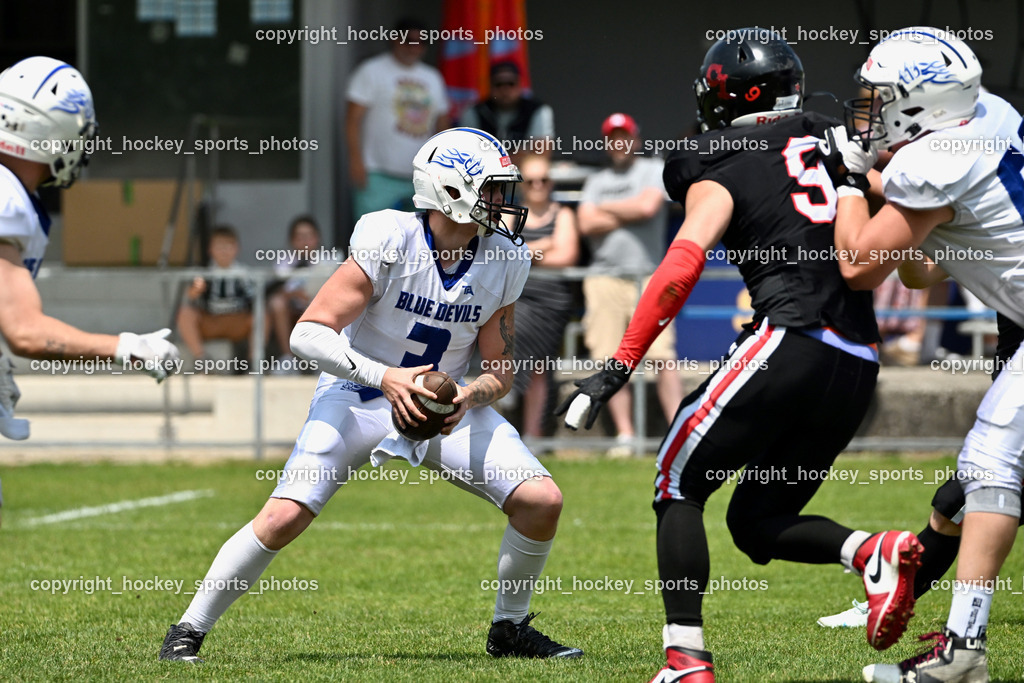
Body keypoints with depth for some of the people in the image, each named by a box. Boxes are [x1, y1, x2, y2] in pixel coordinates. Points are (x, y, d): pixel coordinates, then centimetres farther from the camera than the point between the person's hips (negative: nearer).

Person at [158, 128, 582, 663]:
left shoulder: (503, 262, -7)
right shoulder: (389, 242, -22)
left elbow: (500, 371, 2)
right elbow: (308, 333, -25)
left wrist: (467, 398, -20)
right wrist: (385, 377, -36)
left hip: (449, 404, 4)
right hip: (358, 398, -4)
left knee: (542, 500, -13)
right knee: (283, 519, -20)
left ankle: (510, 628, 10)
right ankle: (190, 629, -2)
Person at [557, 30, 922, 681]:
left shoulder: (719, 174, 2)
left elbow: (683, 265, -11)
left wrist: (619, 366, -13)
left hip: (791, 339, -6)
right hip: (859, 366, 6)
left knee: (680, 488, 7)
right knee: (756, 522, 18)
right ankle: (873, 551, -10)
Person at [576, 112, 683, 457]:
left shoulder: (654, 170, 9)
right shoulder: (596, 182, 19)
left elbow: (648, 206, -10)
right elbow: (587, 224, 3)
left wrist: (606, 209, 4)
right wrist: (630, 213, -2)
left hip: (649, 277, -3)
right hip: (605, 278, 3)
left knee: (663, 357, -13)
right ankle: (624, 437, 3)